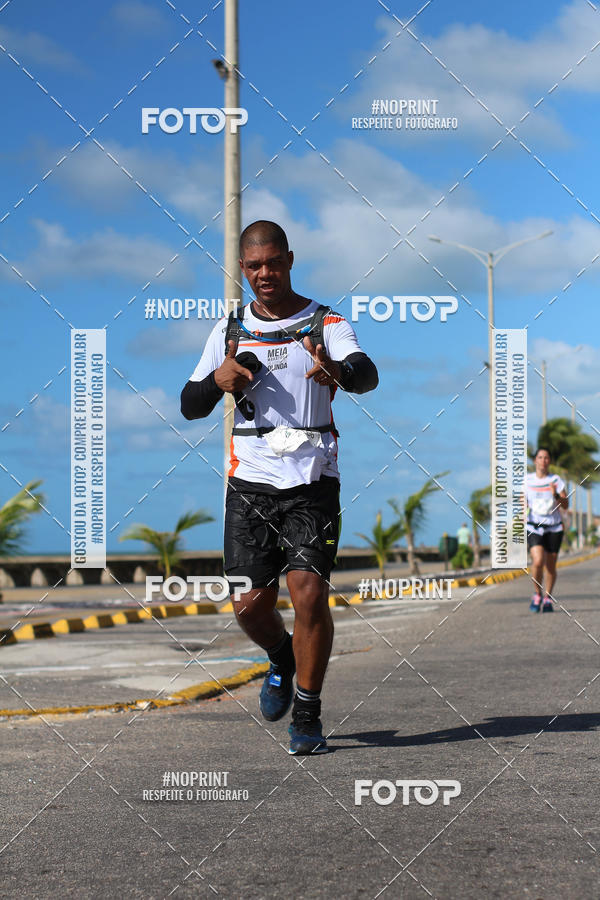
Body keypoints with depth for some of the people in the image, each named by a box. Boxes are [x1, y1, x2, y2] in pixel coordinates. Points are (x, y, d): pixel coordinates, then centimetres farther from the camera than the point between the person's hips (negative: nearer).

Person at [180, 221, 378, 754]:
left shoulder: (326, 323, 1)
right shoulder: (231, 330, 12)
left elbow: (367, 374, -18)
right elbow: (191, 406, 13)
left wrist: (338, 371, -43)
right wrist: (217, 380, -10)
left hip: (313, 481, -3)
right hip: (250, 482, 3)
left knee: (309, 592, -15)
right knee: (251, 604, -1)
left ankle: (307, 714, 0)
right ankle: (282, 661, 33)